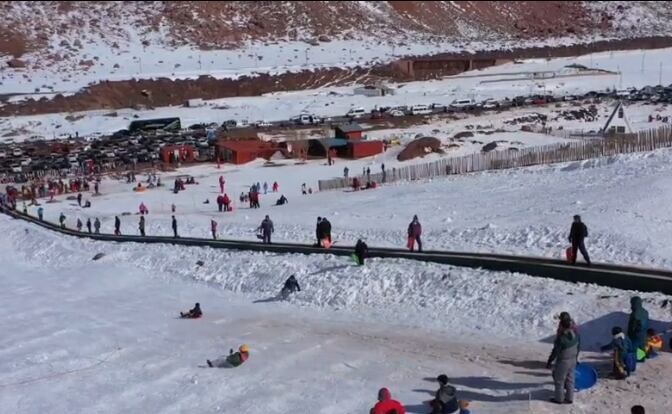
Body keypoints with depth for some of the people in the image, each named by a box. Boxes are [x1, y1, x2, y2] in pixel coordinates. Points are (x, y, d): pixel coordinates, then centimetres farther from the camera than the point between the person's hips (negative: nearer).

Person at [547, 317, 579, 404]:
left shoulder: (561, 338, -28)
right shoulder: (575, 335, -6)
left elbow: (555, 351, -21)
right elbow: (577, 348, 7)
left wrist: (549, 362, -10)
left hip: (563, 362, -7)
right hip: (572, 360, 7)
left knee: (559, 381, 11)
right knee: (570, 380, 18)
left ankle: (559, 399, 23)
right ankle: (569, 398, 29)